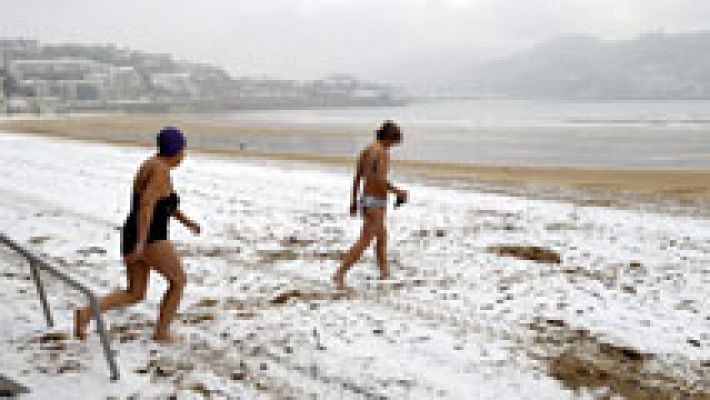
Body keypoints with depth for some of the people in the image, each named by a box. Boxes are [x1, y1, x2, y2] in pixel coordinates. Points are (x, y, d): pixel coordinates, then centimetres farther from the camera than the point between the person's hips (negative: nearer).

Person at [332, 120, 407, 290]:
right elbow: (381, 181, -27)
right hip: (376, 203, -9)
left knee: (382, 236, 24)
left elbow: (356, 177, 14)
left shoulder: (366, 150, 10)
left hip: (365, 200, 9)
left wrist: (353, 200, 20)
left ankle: (384, 272, 34)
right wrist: (398, 192, -12)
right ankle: (339, 275, -10)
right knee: (363, 243, -7)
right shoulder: (383, 152, -17)